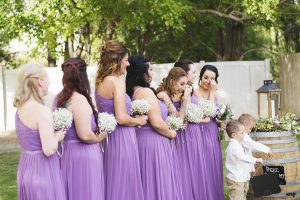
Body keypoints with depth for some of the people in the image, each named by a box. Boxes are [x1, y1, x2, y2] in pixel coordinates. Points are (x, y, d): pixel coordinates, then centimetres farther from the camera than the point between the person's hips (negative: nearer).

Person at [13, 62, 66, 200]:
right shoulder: (42, 111, -20)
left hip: (25, 167, 8)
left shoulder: (20, 108, 5)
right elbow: (49, 150, -24)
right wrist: (57, 137, -6)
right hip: (42, 169, -8)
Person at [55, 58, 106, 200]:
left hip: (66, 152, 8)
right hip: (83, 154, -8)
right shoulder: (79, 100, -19)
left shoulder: (60, 98, 6)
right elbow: (85, 135, -24)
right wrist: (99, 138, -6)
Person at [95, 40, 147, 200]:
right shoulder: (117, 81, -16)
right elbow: (121, 118, -21)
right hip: (122, 140, -9)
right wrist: (139, 121, -4)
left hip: (110, 137, 9)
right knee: (125, 186, -1)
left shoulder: (101, 81, 10)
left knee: (114, 185, 16)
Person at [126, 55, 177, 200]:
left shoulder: (131, 92, 8)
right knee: (157, 183, 0)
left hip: (140, 139, 9)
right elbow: (157, 123, -21)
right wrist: (171, 134, -3)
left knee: (145, 182, 15)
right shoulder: (146, 92, -17)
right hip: (153, 141, -9)